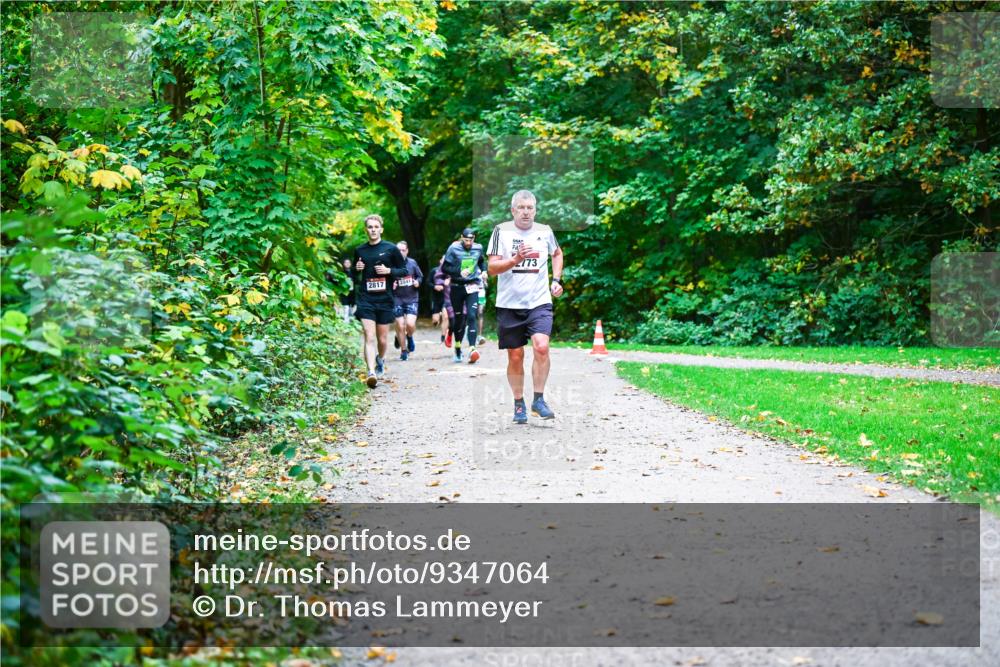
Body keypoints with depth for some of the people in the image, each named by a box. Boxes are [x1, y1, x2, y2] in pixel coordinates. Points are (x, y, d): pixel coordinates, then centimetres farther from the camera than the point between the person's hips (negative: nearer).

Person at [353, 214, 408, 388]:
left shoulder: (391, 249, 1)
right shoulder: (360, 250, 9)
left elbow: (404, 271, 6)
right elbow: (354, 274, 23)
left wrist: (389, 270, -11)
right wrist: (356, 269, 0)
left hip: (385, 300, 0)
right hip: (366, 300, 0)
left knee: (382, 339, 10)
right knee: (369, 337, -14)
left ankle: (380, 360, 41)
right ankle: (371, 373, -22)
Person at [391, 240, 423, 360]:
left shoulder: (412, 263, 0)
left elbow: (420, 276, 14)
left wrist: (418, 282, -7)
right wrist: (390, 286, -19)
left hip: (411, 298, 1)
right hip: (397, 299, -1)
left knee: (410, 324, -15)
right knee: (400, 327, 2)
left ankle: (409, 337, 21)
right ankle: (403, 351, 21)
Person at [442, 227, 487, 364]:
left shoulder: (478, 248, 2)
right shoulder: (454, 249, -9)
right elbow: (445, 267, -8)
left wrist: (483, 271, 6)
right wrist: (459, 272, -21)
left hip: (472, 286, 1)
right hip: (457, 286, -1)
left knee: (472, 316, -14)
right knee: (459, 318, 9)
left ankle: (472, 349, -21)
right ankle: (458, 349, 25)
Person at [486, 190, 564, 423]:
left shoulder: (544, 231, 5)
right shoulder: (502, 231, -3)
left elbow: (557, 253, 27)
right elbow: (492, 268, -9)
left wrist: (556, 279, 13)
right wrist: (516, 259, -25)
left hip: (539, 302, 1)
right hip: (509, 305, -1)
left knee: (541, 346, -20)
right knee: (515, 357, 6)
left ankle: (538, 399, -6)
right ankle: (519, 404, 23)